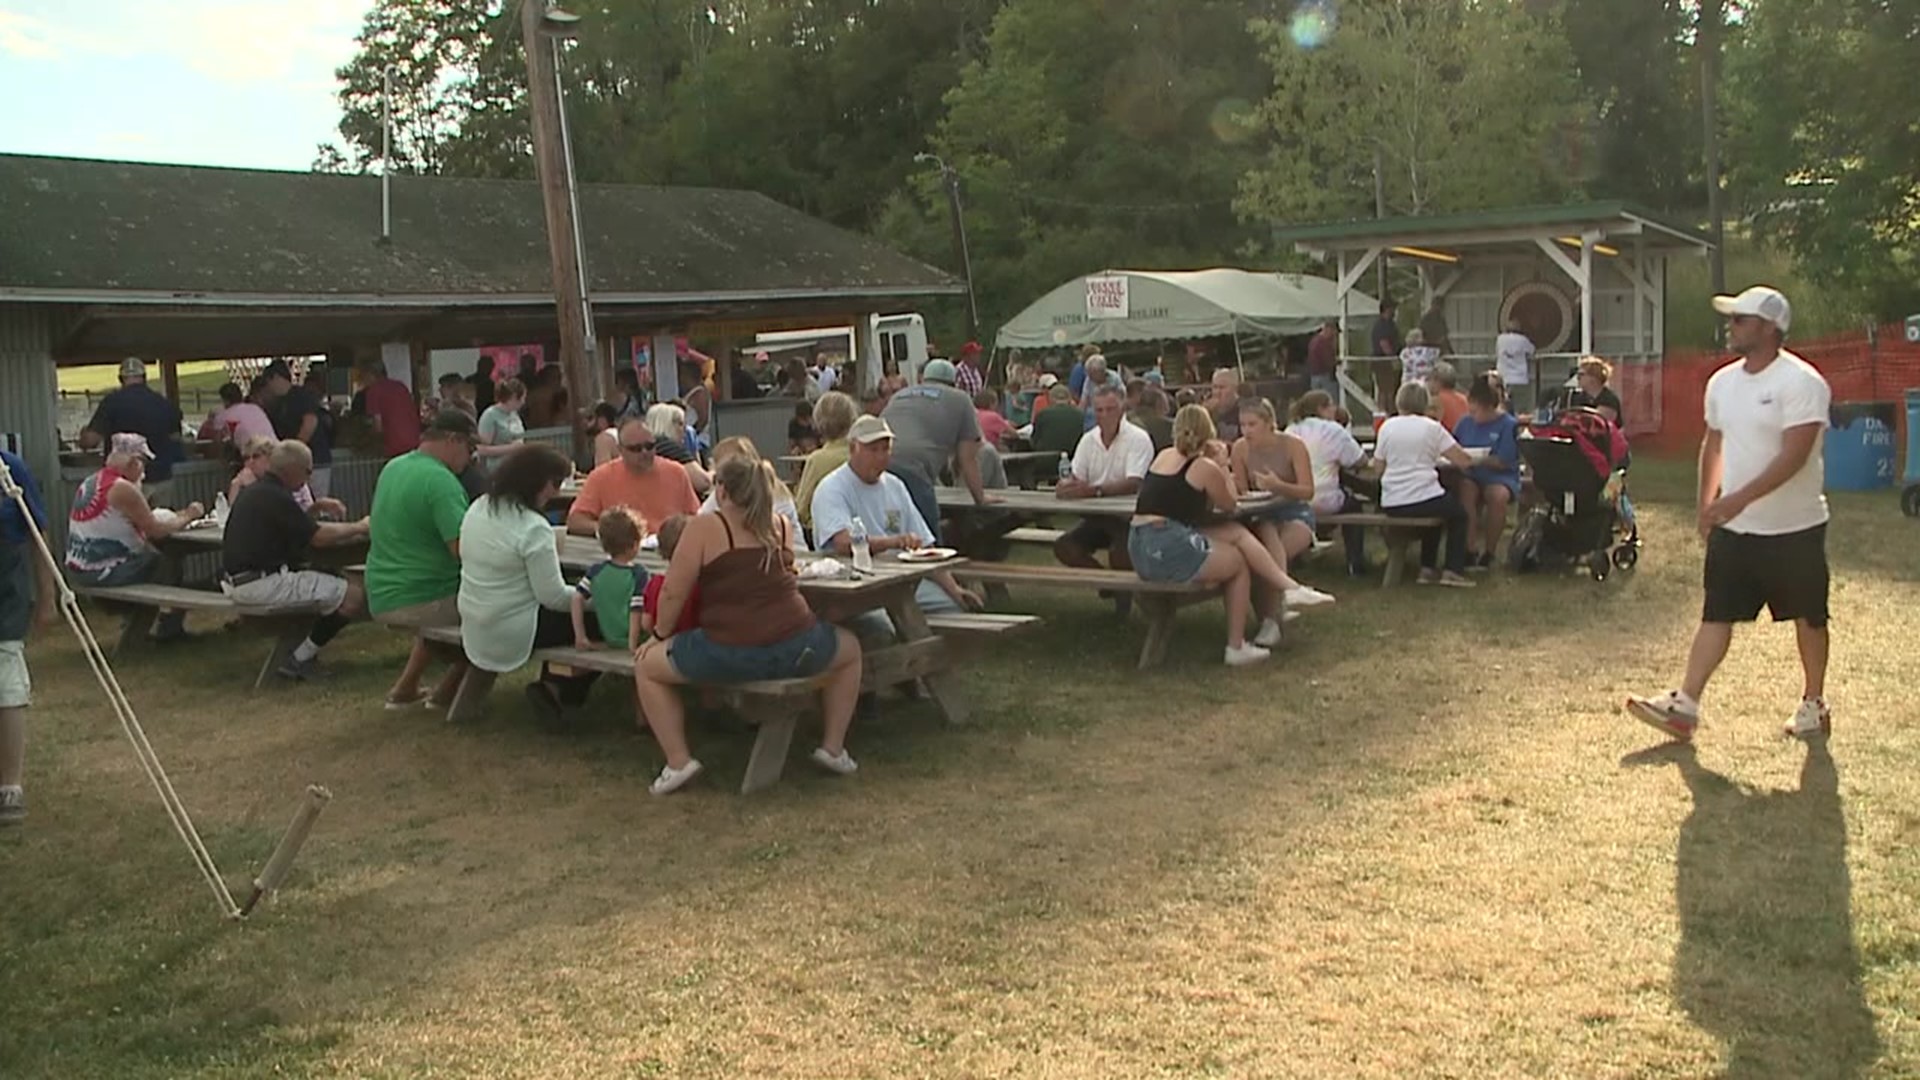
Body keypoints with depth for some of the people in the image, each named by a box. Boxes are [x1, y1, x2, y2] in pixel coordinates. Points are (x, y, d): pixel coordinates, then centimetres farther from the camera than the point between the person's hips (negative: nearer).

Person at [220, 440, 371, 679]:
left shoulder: (254, 491, 15)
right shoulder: (275, 497, -15)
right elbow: (318, 537, -14)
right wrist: (358, 527, -1)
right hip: (262, 584, -11)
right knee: (353, 595, -11)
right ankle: (301, 659, -2)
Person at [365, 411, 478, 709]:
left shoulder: (392, 468, 8)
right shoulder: (441, 481, -20)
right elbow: (463, 549, -28)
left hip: (379, 599, 9)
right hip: (418, 602, -9)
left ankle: (405, 689, 29)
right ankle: (446, 693, 11)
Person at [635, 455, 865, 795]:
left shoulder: (704, 528, 0)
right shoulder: (780, 526, 14)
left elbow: (672, 594, -1)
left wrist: (660, 635, 15)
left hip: (727, 654, -3)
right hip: (797, 650, 4)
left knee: (646, 667, 20)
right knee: (850, 649, 34)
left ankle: (678, 761, 10)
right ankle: (833, 748, 31)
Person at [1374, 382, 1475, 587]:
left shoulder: (1387, 427, 4)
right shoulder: (1432, 427, -1)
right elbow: (1463, 461, -3)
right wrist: (1438, 460, 18)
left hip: (1390, 506, 4)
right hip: (1423, 499, -4)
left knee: (1437, 509, 35)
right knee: (1458, 513, 26)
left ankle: (1428, 568, 32)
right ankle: (1454, 570, 13)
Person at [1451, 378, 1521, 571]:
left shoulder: (1508, 425, -3)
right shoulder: (1466, 422, 10)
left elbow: (1502, 462, -10)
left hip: (1500, 477, -2)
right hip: (1472, 476, 2)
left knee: (1499, 495, -36)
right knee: (1466, 490, -34)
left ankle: (1488, 553, -17)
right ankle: (1470, 551, -29)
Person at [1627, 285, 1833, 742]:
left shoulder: (1801, 382, -15)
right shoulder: (1723, 382, 8)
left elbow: (1794, 455, -24)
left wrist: (1740, 498, -31)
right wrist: (1706, 505, 13)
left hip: (1793, 529, -6)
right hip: (1733, 529, 6)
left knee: (1808, 618, 11)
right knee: (1715, 615, 2)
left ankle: (1814, 704, 27)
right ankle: (1685, 705, 0)